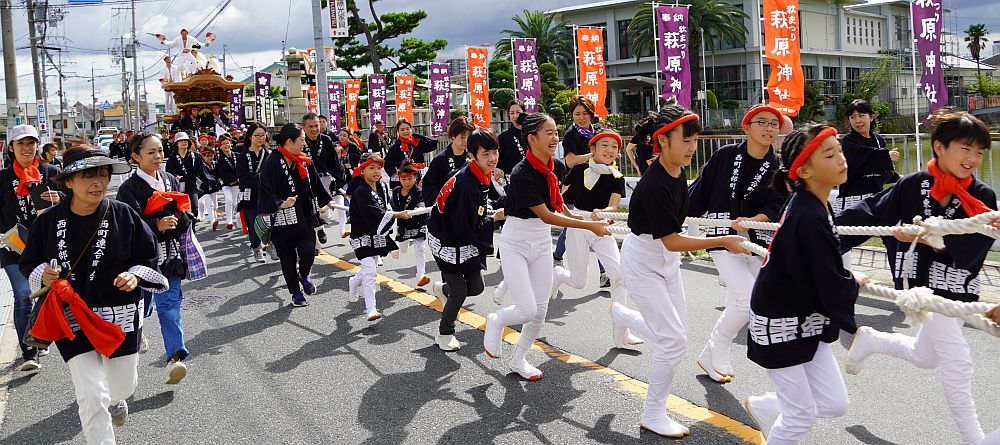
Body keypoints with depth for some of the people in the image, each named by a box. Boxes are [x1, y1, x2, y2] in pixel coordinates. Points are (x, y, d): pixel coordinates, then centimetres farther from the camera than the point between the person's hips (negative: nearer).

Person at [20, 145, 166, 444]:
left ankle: (116, 398, 56)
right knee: (91, 397, -8)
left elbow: (148, 256, 2)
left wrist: (136, 276, -16)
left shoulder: (123, 215, -8)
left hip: (121, 315, 1)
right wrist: (42, 275, -13)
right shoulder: (48, 222, -6)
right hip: (72, 318, -1)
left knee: (122, 385, 18)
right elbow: (29, 263, 8)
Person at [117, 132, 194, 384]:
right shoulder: (129, 188, -6)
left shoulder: (171, 181, 10)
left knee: (169, 304, -6)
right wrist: (157, 225, -30)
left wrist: (180, 218, -10)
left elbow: (187, 217, 13)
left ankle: (175, 357, -13)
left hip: (169, 254, 3)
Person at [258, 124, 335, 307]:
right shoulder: (272, 162, -15)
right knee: (288, 258, 7)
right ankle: (296, 293, 25)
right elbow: (266, 191, -19)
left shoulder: (305, 161, 6)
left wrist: (327, 202, 25)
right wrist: (281, 204, -34)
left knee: (308, 252, -9)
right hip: (282, 220, -5)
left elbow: (316, 185, 19)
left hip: (304, 217, 5)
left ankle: (303, 275, 24)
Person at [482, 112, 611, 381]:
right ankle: (496, 322, 21)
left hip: (541, 242, 7)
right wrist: (590, 226, -25)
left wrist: (575, 217, 18)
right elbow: (546, 216, -25)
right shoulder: (522, 175, -25)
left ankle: (518, 360, 25)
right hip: (515, 244, -7)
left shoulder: (552, 166, -3)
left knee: (541, 309, 6)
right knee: (527, 311, -12)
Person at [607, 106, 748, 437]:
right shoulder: (654, 185, -29)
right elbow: (671, 242, -27)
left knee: (673, 336, 13)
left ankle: (622, 314, 40)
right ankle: (653, 415, 8)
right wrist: (722, 242, -25)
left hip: (667, 260, 8)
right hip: (643, 262, -8)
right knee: (674, 340, -10)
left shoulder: (677, 173, -3)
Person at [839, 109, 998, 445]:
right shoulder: (913, 186, -11)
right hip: (922, 281, -5)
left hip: (959, 287, 5)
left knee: (925, 357, 20)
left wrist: (927, 237, -27)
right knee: (957, 361, -6)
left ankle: (870, 340, 45)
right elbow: (868, 216, -11)